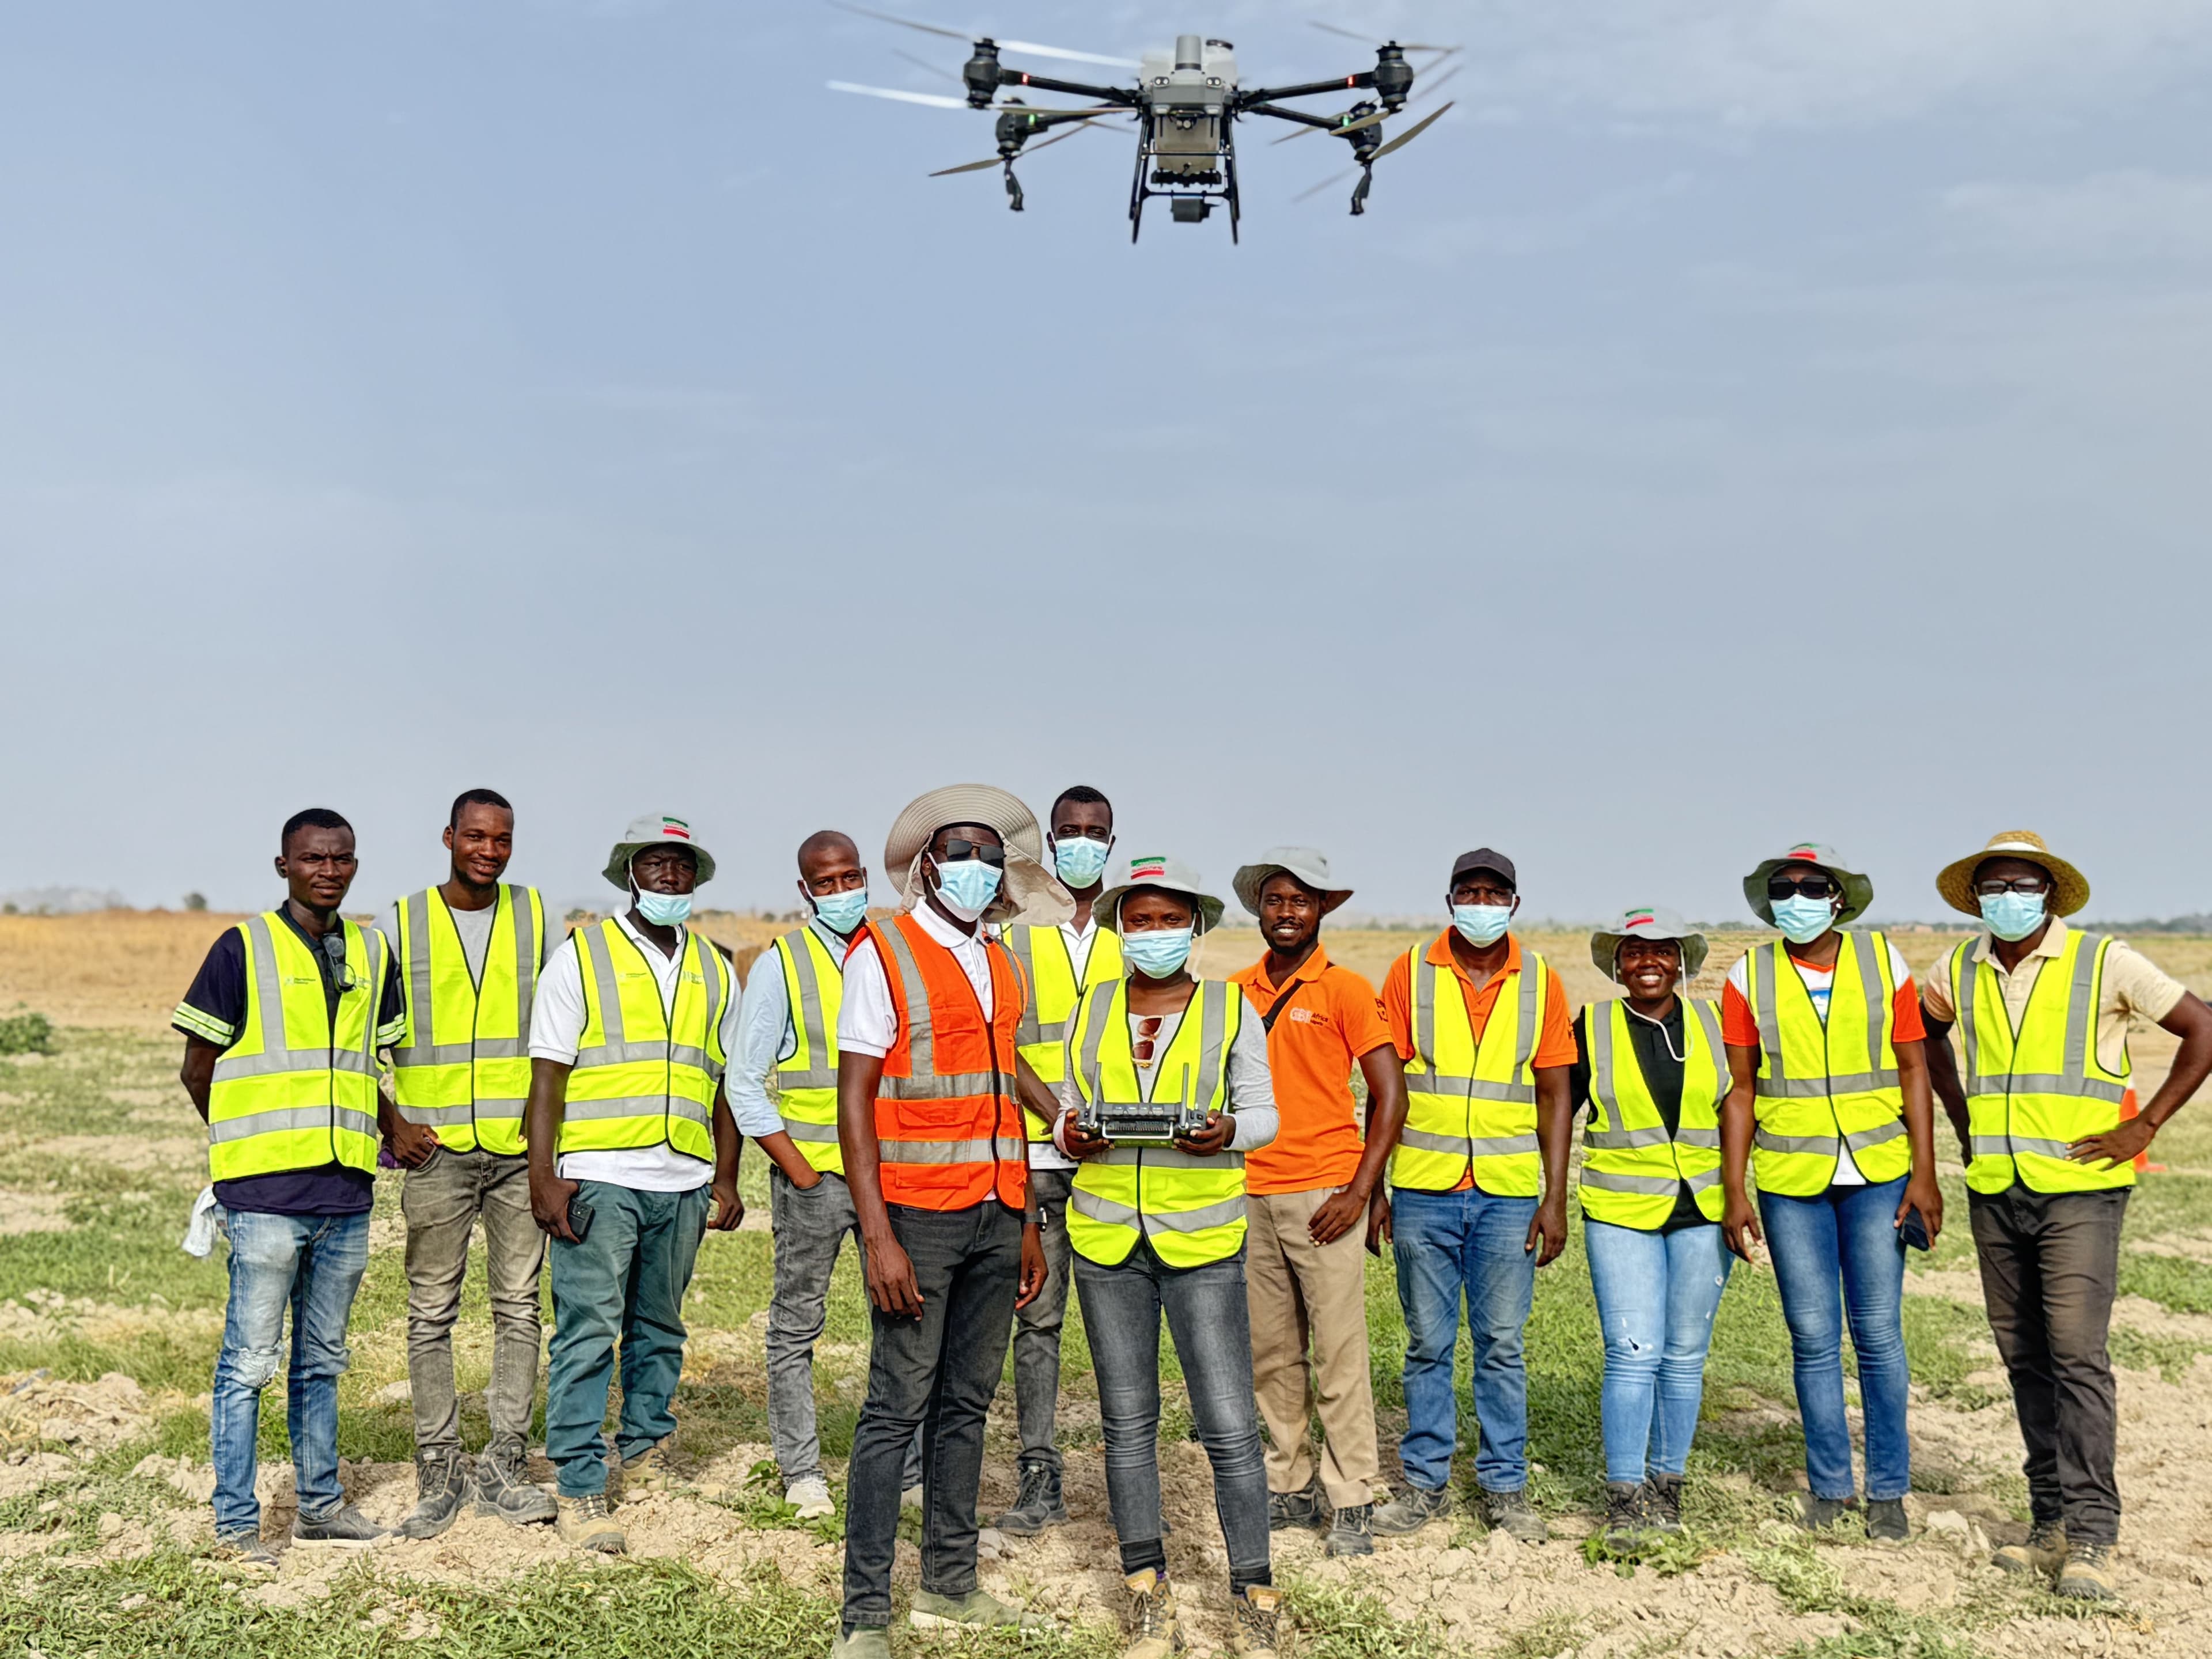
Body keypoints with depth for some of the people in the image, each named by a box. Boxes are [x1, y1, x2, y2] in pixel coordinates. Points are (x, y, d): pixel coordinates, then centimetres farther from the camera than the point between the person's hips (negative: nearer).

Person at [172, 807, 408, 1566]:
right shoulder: (244, 948, -4)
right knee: (249, 1361, -1)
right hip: (266, 1193, -5)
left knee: (322, 1359, 15)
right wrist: (250, 1142, 7)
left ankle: (320, 1503, 24)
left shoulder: (372, 953, 12)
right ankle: (236, 1521, 8)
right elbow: (198, 1068, 1)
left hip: (347, 1191, 5)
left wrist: (397, 1128, 8)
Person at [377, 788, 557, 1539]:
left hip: (521, 1146, 1)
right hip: (436, 1146, -1)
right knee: (432, 1314, 2)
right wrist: (390, 1122, -3)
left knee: (519, 1308, 4)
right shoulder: (401, 925, 3)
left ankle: (502, 1470, 13)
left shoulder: (537, 918, 7)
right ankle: (439, 1472, 11)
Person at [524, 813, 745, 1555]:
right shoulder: (580, 957, 1)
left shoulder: (715, 972, 15)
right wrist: (544, 1178, -11)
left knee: (660, 1329, 12)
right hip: (598, 1177, -4)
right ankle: (578, 1486, -1)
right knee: (587, 1333, -6)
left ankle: (644, 1451, 27)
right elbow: (547, 1076, -3)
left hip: (683, 1184, 4)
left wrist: (727, 1180, 14)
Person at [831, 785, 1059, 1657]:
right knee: (898, 1408, -4)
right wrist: (879, 1236, -16)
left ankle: (950, 1584, 22)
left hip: (996, 1217, 6)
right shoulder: (884, 953, -5)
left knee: (966, 1403, 11)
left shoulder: (1001, 966, 15)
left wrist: (1027, 1223, 15)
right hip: (918, 1215, -6)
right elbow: (854, 1102, -9)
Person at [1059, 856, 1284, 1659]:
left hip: (1202, 1236, -2)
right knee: (1127, 1421, 9)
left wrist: (1228, 1132, -18)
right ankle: (1148, 1594, 21)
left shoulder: (1231, 1009, 1)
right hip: (1107, 1235, 3)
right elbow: (1071, 1110, 13)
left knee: (1229, 1427, -4)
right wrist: (1069, 1135, -10)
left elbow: (1263, 1113, 4)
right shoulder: (1091, 1011, 8)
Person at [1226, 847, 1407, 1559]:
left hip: (1323, 1196, -4)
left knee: (1339, 1353, -3)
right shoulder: (1234, 991, 10)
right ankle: (1289, 1487, 19)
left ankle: (1351, 1501, 4)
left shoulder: (1345, 989, -2)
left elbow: (1391, 1095, -5)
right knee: (1271, 1353, 9)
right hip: (1249, 1198, 4)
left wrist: (1361, 1190, -12)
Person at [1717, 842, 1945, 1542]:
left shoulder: (1883, 963, 1)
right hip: (1789, 1180, 0)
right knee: (1813, 1338, 5)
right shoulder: (1749, 978, 1)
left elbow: (1913, 1071, 2)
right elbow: (1740, 1090, 2)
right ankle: (1829, 1484, 18)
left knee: (1879, 1333, 2)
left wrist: (1924, 1175, -4)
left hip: (1877, 1173, 0)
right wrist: (1734, 1192, -3)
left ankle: (1889, 1490, 14)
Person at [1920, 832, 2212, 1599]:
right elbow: (1923, 1028, 27)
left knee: (2076, 1355, -11)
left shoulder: (2104, 961, -7)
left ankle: (2092, 1536, -6)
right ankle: (2052, 1521, 18)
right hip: (1994, 1191, 5)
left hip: (2079, 1190, -5)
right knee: (2025, 1358, 9)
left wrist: (2145, 1125, -8)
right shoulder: (1962, 969, 7)